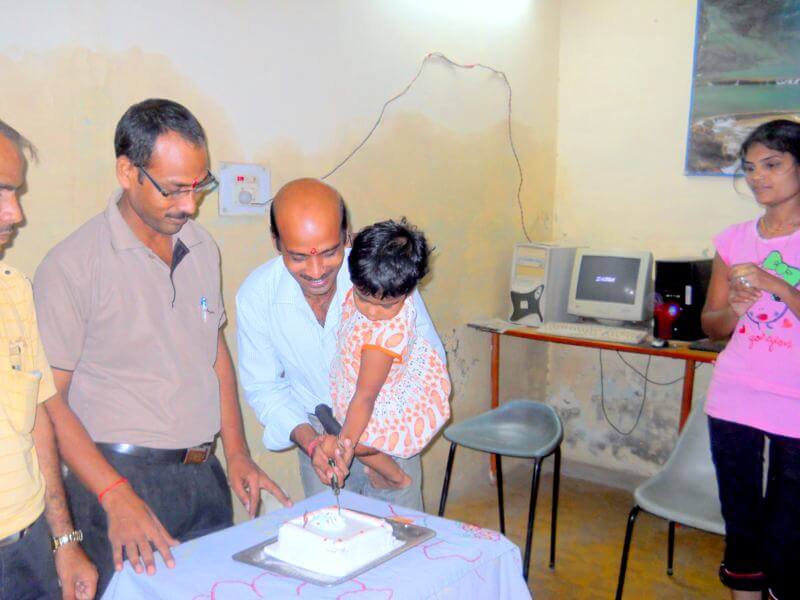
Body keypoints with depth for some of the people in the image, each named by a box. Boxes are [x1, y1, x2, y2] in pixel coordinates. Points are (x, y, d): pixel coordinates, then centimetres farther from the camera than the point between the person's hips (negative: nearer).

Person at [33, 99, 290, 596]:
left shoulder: (202, 247, 6)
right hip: (123, 476, -5)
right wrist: (116, 496, -20)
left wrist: (236, 452, 7)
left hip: (206, 474, 6)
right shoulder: (72, 266, -12)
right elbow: (49, 399, -13)